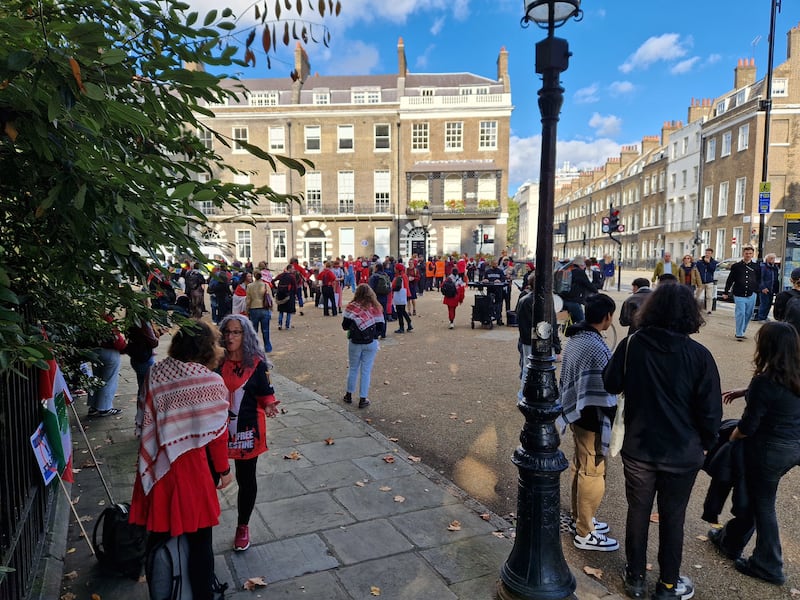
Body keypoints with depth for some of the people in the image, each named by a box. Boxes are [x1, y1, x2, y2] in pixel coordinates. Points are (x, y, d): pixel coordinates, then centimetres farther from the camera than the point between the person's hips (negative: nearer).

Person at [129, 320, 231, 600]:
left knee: (159, 532, 24)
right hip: (191, 470, -5)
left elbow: (146, 422, 4)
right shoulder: (210, 381, -18)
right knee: (199, 539, 13)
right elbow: (215, 434, -13)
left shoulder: (156, 372, -4)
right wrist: (224, 470, 2)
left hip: (156, 468, 5)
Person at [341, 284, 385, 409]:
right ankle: (363, 399, 13)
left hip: (354, 342, 0)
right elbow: (381, 327, -4)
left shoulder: (351, 307, -9)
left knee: (353, 368, 17)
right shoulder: (376, 307, -7)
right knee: (366, 371, 8)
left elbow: (345, 326, -6)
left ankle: (349, 395, 29)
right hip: (371, 343, 0)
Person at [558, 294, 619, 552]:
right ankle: (585, 534, 19)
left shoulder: (575, 338, 2)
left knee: (580, 467, 22)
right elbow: (601, 397, -24)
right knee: (593, 473, 5)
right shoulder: (598, 349, -27)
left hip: (576, 414, 9)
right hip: (592, 421, -9)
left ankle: (580, 518, 39)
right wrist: (606, 433, -16)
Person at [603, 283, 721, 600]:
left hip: (638, 448, 1)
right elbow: (710, 411, -12)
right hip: (682, 453, -1)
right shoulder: (699, 355, -18)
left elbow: (611, 385, -1)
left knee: (638, 512, 18)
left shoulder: (632, 344, -14)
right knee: (672, 518, 17)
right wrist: (706, 442, 5)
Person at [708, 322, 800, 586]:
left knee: (762, 504, 12)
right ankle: (731, 540, 40)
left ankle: (768, 566, 28)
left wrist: (730, 438, -1)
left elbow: (748, 427, -18)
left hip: (769, 450, -8)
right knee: (753, 494, 23)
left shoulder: (764, 381, -26)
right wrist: (743, 392, 13)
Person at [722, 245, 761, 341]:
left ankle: (741, 332, 23)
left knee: (748, 315, 9)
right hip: (739, 295, -3)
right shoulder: (736, 266, 1)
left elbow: (759, 280, 15)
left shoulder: (756, 267, 7)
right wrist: (726, 292, 3)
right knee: (740, 314, -9)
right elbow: (730, 280, 3)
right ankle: (739, 334, -3)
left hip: (751, 295, 3)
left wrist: (756, 289, 3)